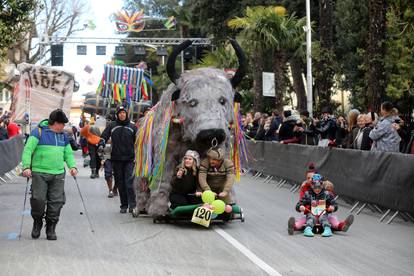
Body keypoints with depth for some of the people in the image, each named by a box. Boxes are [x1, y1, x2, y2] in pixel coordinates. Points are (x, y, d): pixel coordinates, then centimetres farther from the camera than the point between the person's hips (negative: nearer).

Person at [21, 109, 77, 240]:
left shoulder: (63, 136, 15)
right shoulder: (38, 132, -3)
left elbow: (68, 153, 21)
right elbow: (28, 150, -8)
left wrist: (72, 166, 3)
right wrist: (26, 167, -19)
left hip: (58, 175, 4)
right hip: (39, 173, -4)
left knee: (56, 201, -1)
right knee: (38, 199, -8)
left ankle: (51, 228, 12)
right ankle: (37, 222, 18)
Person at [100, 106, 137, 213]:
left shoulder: (132, 127, 8)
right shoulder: (112, 126, 8)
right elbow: (104, 136, 6)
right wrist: (101, 144, -16)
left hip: (129, 159, -2)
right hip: (116, 159, 2)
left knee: (129, 182, -13)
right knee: (120, 183, 5)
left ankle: (132, 204, -13)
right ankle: (124, 205, 13)